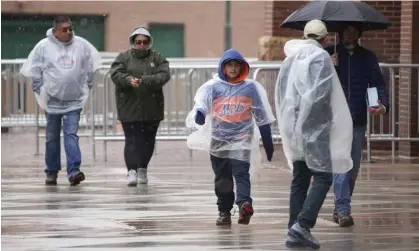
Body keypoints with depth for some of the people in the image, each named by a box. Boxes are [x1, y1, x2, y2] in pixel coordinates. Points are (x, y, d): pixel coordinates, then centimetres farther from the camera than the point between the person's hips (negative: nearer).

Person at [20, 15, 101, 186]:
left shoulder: (82, 45, -2)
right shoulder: (44, 46, -6)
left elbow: (90, 68, 10)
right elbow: (34, 70, 2)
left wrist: (87, 87, 6)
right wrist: (39, 90, -1)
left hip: (74, 101, 0)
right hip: (52, 100, 0)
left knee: (71, 135, -10)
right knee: (52, 137, 9)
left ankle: (73, 171, -16)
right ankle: (52, 172, 20)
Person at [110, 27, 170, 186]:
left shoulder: (157, 58, 8)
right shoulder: (124, 57, 5)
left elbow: (165, 75, -6)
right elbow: (115, 74, -9)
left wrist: (147, 80, -23)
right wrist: (129, 80, -29)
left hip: (152, 108, 2)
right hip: (129, 106, -2)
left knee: (148, 141, 9)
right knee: (132, 140, -10)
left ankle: (142, 169, 25)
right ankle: (132, 171, -14)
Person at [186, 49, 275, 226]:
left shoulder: (251, 87, 5)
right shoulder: (213, 87, 3)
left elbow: (262, 117, 10)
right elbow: (202, 102, -16)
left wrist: (268, 142, 11)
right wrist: (199, 114, -40)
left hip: (242, 139, -1)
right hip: (218, 139, 2)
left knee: (241, 173, -17)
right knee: (222, 178, 7)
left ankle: (244, 203, -33)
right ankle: (224, 211, 17)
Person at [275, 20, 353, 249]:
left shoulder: (290, 58, 13)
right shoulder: (321, 57, -8)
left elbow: (280, 93, 15)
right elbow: (322, 93, -18)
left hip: (293, 126, 7)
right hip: (314, 127, -7)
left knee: (299, 179, 12)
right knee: (323, 177, -5)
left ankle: (295, 231, 9)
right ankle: (303, 224, -20)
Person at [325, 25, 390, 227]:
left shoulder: (368, 58, 10)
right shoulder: (328, 54, 3)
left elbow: (378, 84, 5)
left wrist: (383, 105, -14)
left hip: (358, 121, 4)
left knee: (353, 167, 9)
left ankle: (341, 208, 22)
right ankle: (343, 210, -17)